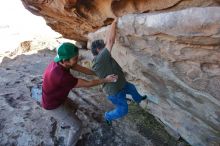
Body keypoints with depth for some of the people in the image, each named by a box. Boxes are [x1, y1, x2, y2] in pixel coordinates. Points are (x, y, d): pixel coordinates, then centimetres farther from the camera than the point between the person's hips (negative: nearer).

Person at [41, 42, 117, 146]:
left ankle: (65, 123, 63)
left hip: (56, 97, 9)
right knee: (77, 126, 2)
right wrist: (105, 80, -20)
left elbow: (82, 69, -7)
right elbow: (87, 84, -31)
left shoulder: (60, 61, -16)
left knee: (71, 106, 35)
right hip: (53, 105, -8)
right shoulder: (62, 76, -43)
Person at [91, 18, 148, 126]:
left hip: (120, 84, 10)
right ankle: (108, 116, 39)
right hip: (114, 91, -10)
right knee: (123, 110, 10)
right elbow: (110, 41, -34)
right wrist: (114, 23, -25)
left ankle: (138, 99, 65)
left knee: (132, 88, 32)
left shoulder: (102, 58, -5)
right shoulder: (99, 59, -34)